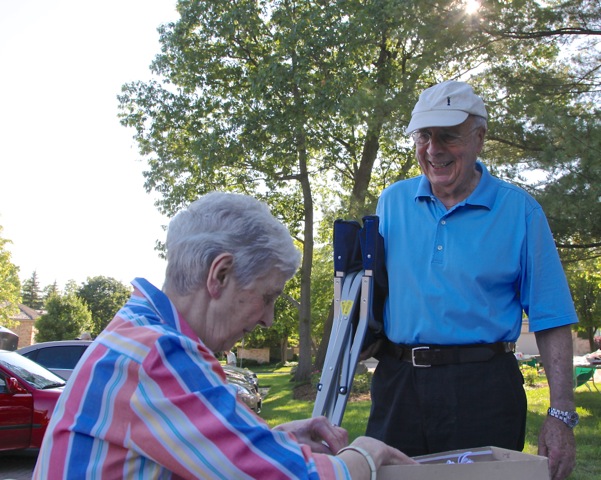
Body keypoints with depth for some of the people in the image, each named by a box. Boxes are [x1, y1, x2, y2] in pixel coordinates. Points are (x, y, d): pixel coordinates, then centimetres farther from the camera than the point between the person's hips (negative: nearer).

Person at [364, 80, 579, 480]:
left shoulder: (519, 210, -2)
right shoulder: (392, 202, 8)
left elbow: (551, 320, -3)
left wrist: (562, 415, -8)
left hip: (483, 388, -3)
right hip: (398, 383, 3)